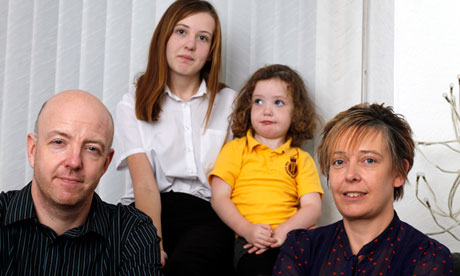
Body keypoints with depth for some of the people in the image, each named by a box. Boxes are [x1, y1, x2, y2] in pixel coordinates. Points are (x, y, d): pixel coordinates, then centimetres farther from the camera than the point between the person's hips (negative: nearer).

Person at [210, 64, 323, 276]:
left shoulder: (302, 159, 20)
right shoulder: (234, 149, 17)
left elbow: (312, 207, 8)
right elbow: (219, 198, 7)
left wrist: (283, 231, -13)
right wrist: (247, 230, -12)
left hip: (291, 235, 2)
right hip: (249, 240, -2)